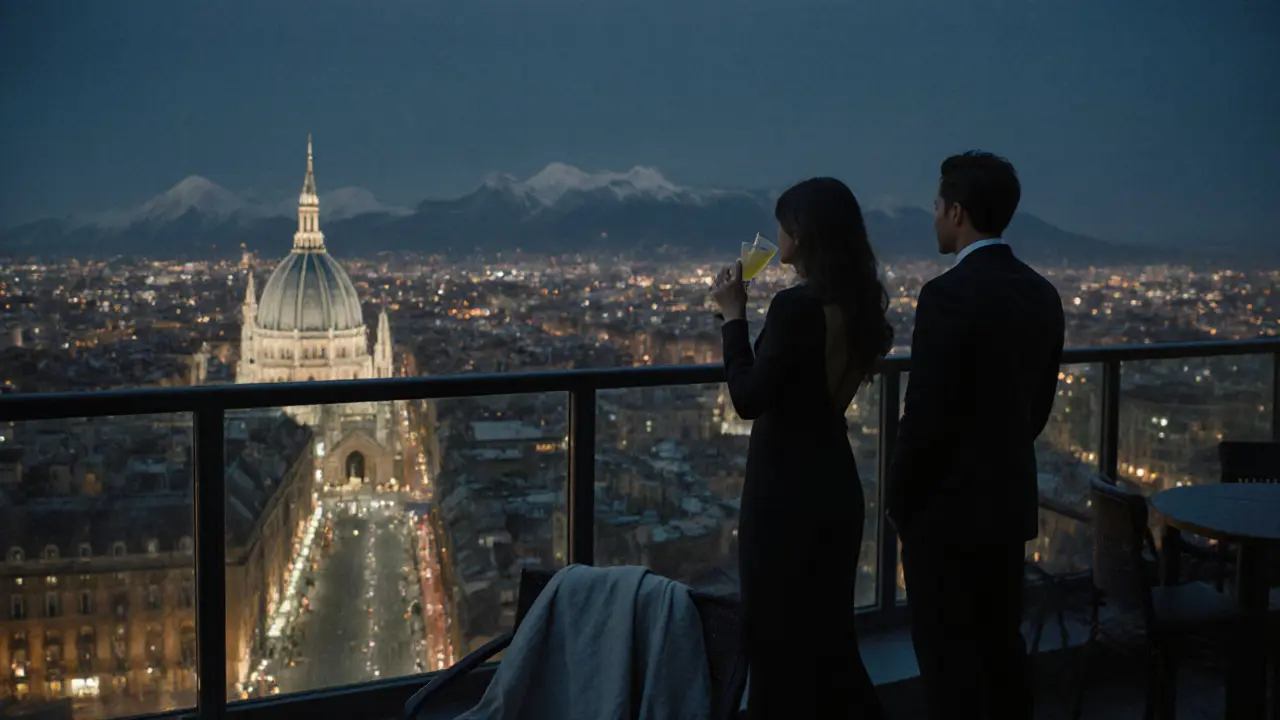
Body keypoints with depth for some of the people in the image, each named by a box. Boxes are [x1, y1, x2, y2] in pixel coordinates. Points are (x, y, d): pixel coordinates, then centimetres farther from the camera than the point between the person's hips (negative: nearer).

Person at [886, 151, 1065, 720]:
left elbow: (925, 415, -19)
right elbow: (1039, 404, 12)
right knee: (1002, 646, 17)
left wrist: (898, 500, -6)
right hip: (1011, 500, 8)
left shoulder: (949, 294, -19)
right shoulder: (1042, 293, 5)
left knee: (948, 658, 3)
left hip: (948, 506, -8)